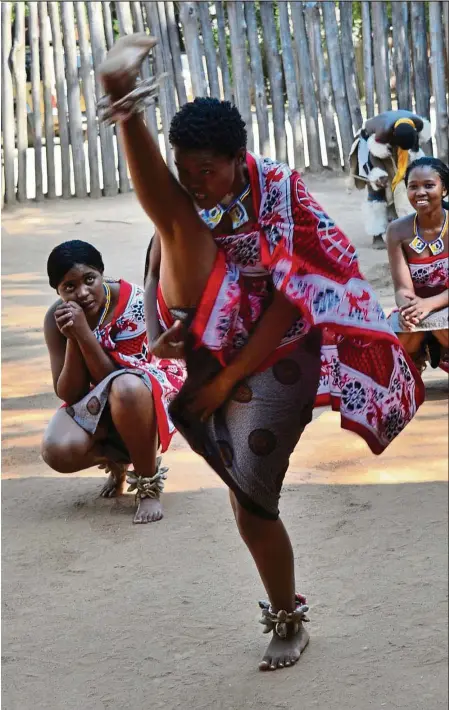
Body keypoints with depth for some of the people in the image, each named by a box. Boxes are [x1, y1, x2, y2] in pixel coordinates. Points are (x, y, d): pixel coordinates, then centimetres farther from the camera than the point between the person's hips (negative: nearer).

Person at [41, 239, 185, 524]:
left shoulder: (134, 303, -25)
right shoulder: (57, 319, -14)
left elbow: (114, 380, -26)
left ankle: (149, 482, -16)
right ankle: (116, 457, 11)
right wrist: (72, 338, -30)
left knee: (125, 389, -40)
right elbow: (69, 394, -16)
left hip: (146, 394, -4)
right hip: (94, 403, 4)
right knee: (58, 452, -26)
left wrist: (83, 333, -36)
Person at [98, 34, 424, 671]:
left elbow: (288, 301, -16)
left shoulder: (279, 196, -15)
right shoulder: (190, 202, -1)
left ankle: (288, 617, 12)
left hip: (271, 358, -5)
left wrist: (229, 379, -16)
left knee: (252, 502, -2)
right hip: (203, 343, 5)